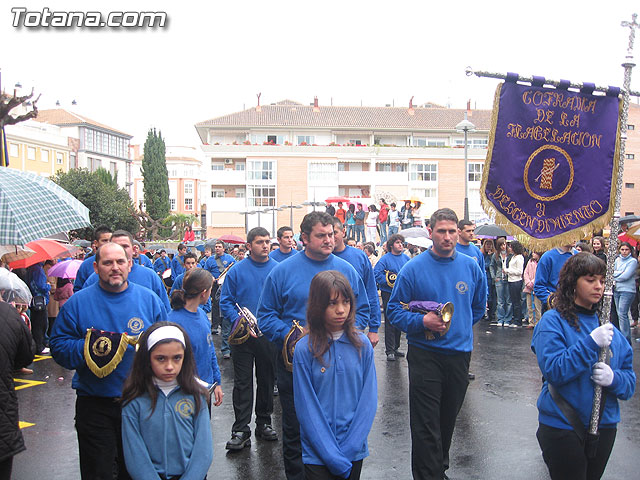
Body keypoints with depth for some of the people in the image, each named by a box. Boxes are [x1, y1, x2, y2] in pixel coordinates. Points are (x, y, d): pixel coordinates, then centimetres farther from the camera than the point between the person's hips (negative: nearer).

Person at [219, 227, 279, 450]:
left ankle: (264, 423, 28)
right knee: (242, 382, 1)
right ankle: (240, 430, 7)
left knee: (267, 380, 13)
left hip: (270, 335, 2)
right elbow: (226, 301, -2)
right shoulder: (237, 271, -3)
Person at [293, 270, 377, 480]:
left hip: (355, 450, 3)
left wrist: (348, 449, -10)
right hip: (318, 454, -2)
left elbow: (368, 400, -3)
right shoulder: (305, 349, -11)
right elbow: (306, 408, -10)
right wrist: (333, 456, -13)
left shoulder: (363, 345, -4)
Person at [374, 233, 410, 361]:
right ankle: (389, 351, 1)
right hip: (389, 294, -5)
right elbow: (376, 274, -14)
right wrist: (390, 281, -21)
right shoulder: (385, 258, -7)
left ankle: (395, 347, 25)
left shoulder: (406, 258, 8)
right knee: (390, 322, -4)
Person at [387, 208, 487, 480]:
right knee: (426, 425, -2)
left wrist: (460, 327, 10)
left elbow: (479, 306, 17)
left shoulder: (471, 268, 2)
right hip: (425, 353, -4)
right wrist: (422, 322, -21)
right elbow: (394, 309, -7)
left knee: (449, 417, 19)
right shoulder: (413, 269, -9)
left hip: (460, 353, 4)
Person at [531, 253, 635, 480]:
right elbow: (554, 371, -22)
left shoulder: (607, 326, 5)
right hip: (562, 428, -6)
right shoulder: (552, 321, -11)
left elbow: (630, 379, 6)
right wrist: (592, 343, -27)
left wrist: (614, 378, -17)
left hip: (604, 425, 6)